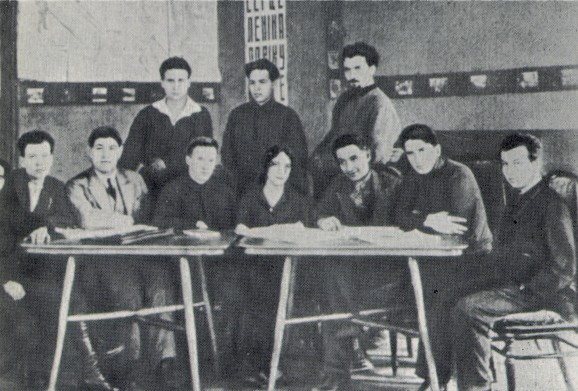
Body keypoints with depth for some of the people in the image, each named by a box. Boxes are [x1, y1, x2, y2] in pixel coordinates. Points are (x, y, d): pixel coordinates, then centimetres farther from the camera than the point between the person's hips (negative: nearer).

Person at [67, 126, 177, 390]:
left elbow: (145, 222, 13)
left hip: (138, 254, 3)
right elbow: (88, 221, -12)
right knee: (128, 288, -33)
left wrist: (106, 221, -4)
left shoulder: (135, 180, 21)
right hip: (100, 258, -3)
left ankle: (163, 359, -29)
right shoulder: (77, 186, 8)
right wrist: (127, 220, -6)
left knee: (161, 283, -28)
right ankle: (132, 360, -22)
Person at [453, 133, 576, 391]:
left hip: (545, 296, -9)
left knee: (468, 308, -25)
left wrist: (526, 291, -18)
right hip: (513, 286, 9)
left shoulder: (552, 204, -12)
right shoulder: (517, 200, 17)